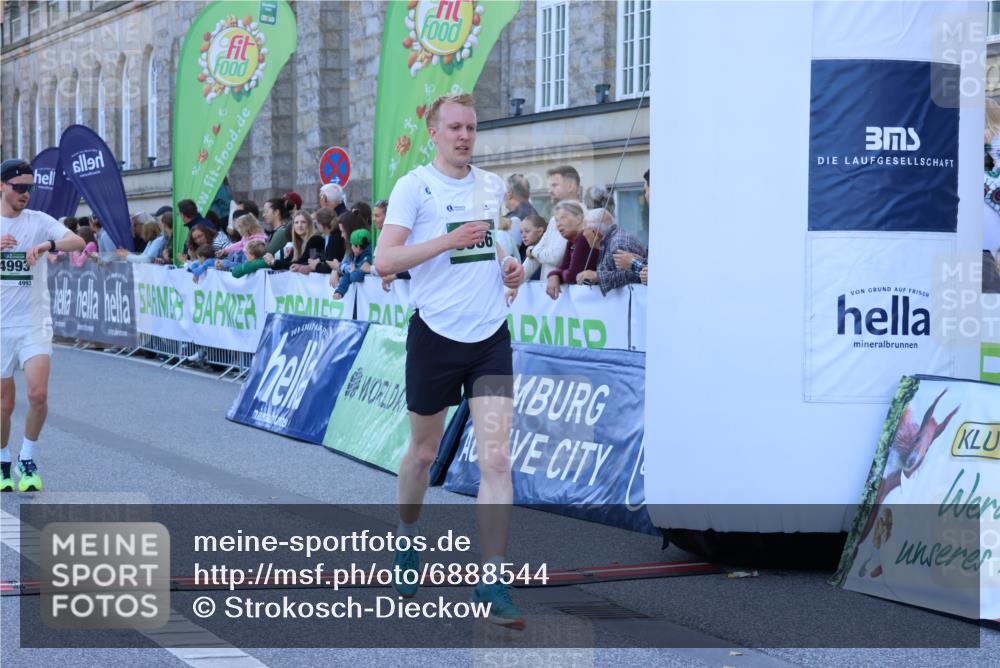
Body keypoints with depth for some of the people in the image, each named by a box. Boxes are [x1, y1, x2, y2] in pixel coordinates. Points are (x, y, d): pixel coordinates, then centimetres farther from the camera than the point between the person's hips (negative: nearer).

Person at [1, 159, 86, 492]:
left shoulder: (39, 221, -1)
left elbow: (79, 242, -16)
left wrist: (48, 245, -34)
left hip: (34, 323, -1)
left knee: (38, 394, -17)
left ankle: (27, 459, 4)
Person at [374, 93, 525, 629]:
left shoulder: (492, 186, 11)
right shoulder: (414, 186, -5)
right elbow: (384, 262, -14)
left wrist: (509, 266, 5)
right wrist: (448, 241, -22)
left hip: (491, 337, 3)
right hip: (436, 335, -3)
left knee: (496, 458, -9)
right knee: (423, 453, 12)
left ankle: (491, 586, -8)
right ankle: (407, 545, 40)